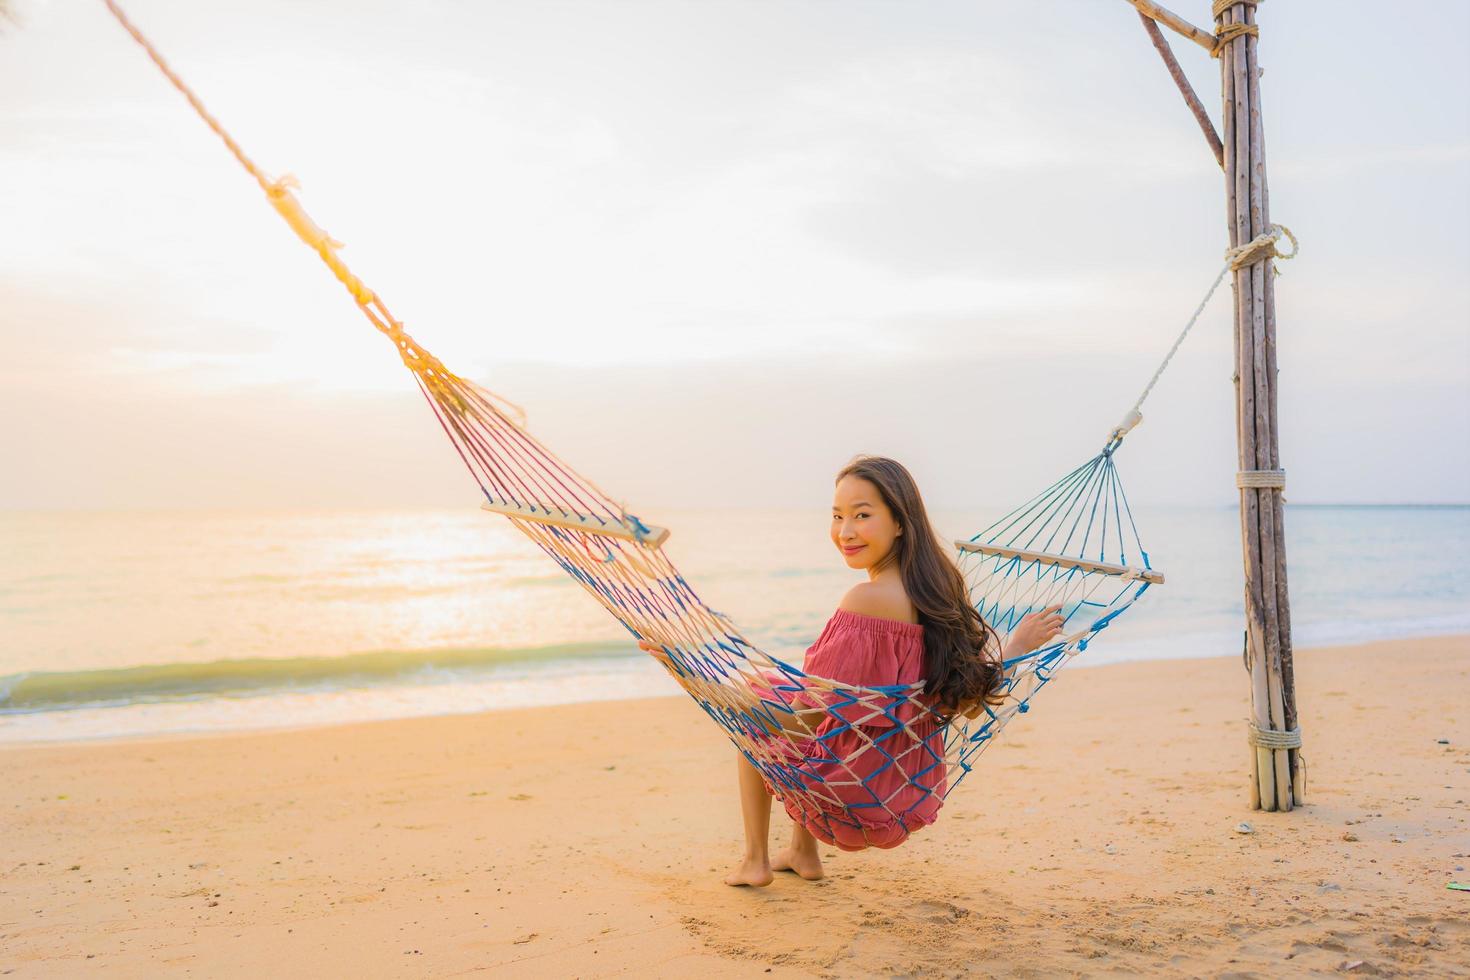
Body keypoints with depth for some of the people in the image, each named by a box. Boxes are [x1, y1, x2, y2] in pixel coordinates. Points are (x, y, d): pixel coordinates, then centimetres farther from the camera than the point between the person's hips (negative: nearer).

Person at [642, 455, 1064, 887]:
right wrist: (1019, 642, 20)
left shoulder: (867, 600, -27)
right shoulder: (935, 590, -5)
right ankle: (803, 853, 38)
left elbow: (805, 717, -25)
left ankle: (755, 861, 26)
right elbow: (971, 689, 3)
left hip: (858, 795, -7)